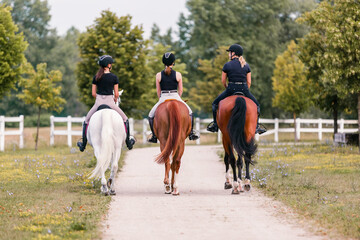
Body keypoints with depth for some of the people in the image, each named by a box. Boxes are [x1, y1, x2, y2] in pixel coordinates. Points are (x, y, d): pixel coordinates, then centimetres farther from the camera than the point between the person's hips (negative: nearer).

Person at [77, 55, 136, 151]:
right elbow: (116, 94, -3)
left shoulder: (96, 77, 2)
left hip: (98, 102, 2)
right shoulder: (114, 77, -4)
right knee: (125, 119, 19)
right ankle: (128, 142, 20)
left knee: (86, 121, 21)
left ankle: (83, 145, 18)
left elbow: (93, 93, 4)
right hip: (110, 102, -2)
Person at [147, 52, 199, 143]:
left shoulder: (159, 75, -1)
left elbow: (158, 91, 5)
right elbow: (180, 90, 4)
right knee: (189, 112, 24)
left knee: (151, 116, 20)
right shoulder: (178, 74, -2)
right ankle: (191, 133, 20)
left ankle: (154, 136, 12)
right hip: (176, 98, 0)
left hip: (163, 98, 0)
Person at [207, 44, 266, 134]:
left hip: (231, 89, -2)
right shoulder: (246, 66, 6)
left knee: (215, 103, 18)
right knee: (256, 105, 22)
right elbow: (249, 82, 6)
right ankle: (256, 126, 15)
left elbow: (223, 80, 4)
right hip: (244, 89, 2)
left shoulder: (227, 65, -3)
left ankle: (215, 125, 15)